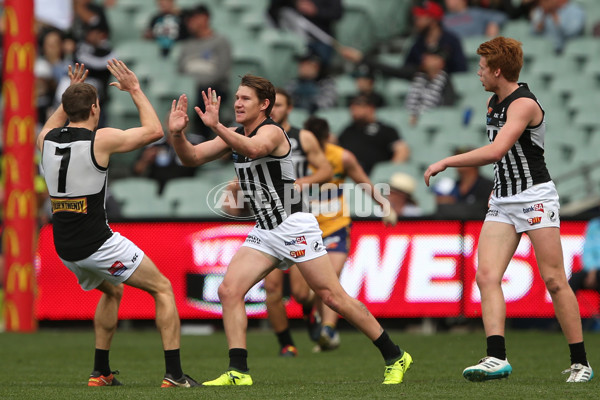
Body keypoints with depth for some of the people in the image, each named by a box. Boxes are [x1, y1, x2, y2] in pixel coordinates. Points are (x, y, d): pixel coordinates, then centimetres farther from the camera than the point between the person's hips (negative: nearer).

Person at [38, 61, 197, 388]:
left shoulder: (47, 140, 4)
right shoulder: (101, 139, -12)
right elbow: (154, 130, 0)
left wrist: (70, 96, 32)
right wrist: (135, 90, 8)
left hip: (65, 248, 7)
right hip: (98, 244, -7)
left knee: (112, 291, 32)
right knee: (162, 288, 7)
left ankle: (101, 372, 28)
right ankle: (174, 373, -3)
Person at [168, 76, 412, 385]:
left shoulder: (271, 132, -14)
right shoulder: (235, 136, 11)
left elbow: (253, 149, -38)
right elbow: (192, 158, 5)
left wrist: (216, 126, -50)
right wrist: (177, 134, -15)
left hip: (294, 227, -8)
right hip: (265, 232, 8)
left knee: (332, 296, -6)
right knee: (229, 291, -7)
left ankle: (394, 357, 3)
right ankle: (238, 372, -7)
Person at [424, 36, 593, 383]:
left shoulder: (524, 104, -17)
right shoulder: (493, 103, 12)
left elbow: (496, 151, -29)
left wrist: (446, 162, -23)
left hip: (535, 197, -8)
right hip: (502, 201, 8)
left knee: (554, 280, -7)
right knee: (487, 276, -10)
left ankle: (580, 363, 1)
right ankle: (497, 358, -19)